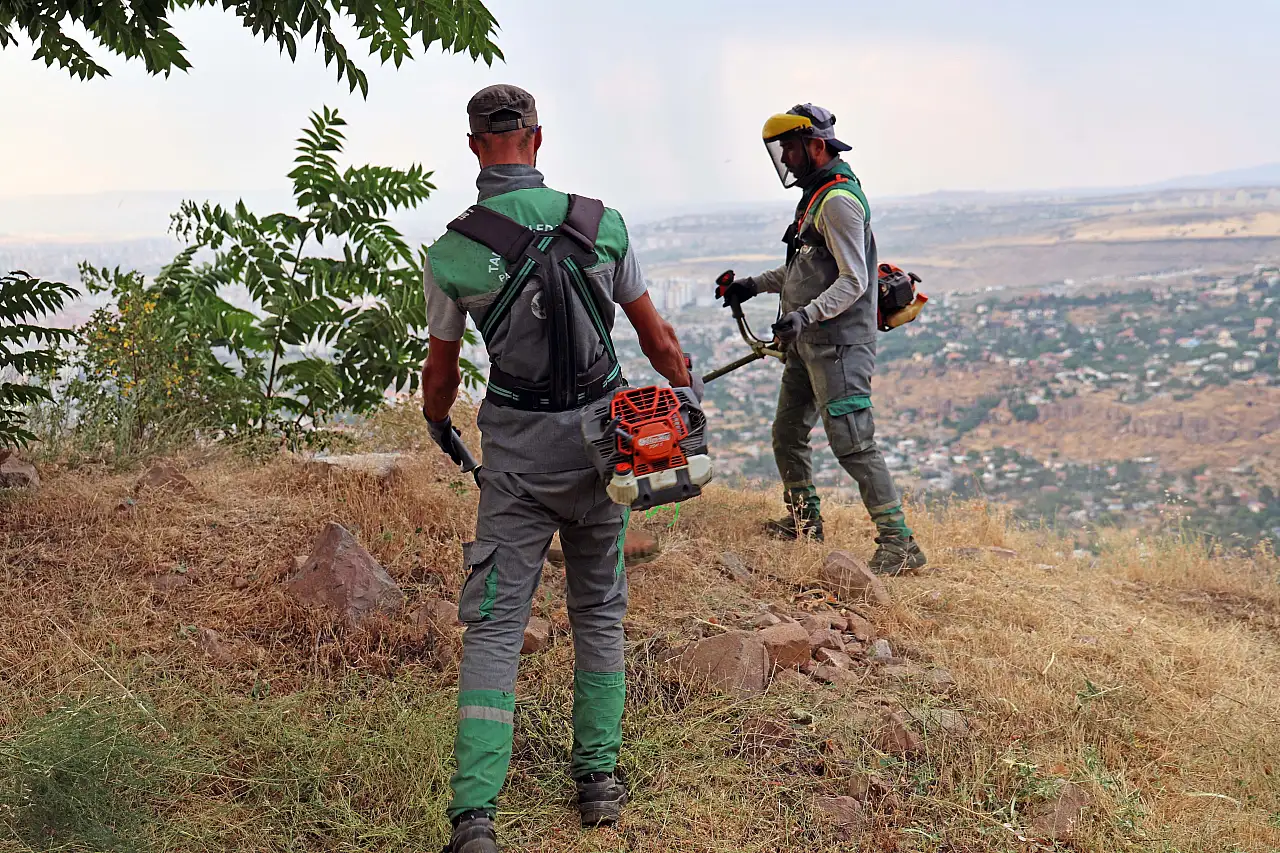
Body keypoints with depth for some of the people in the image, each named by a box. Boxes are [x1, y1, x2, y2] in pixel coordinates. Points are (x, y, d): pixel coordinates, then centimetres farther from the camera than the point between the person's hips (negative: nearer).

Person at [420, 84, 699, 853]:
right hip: (601, 442, 2)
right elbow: (657, 340, 4)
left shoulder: (452, 254, -7)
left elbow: (442, 370, 7)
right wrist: (689, 391, 23)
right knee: (600, 614, 17)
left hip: (518, 454, -2)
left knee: (495, 627, 1)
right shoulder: (601, 225, -3)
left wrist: (439, 426, 28)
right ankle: (600, 777, 23)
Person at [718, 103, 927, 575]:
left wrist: (805, 314, -31)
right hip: (808, 343, 10)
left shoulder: (838, 200, -16)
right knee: (788, 434, 18)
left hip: (839, 345, -10)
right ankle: (804, 519, 35)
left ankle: (899, 541, -7)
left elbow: (853, 281, -21)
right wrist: (754, 285, 20)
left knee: (852, 443, -12)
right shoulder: (815, 195, 15)